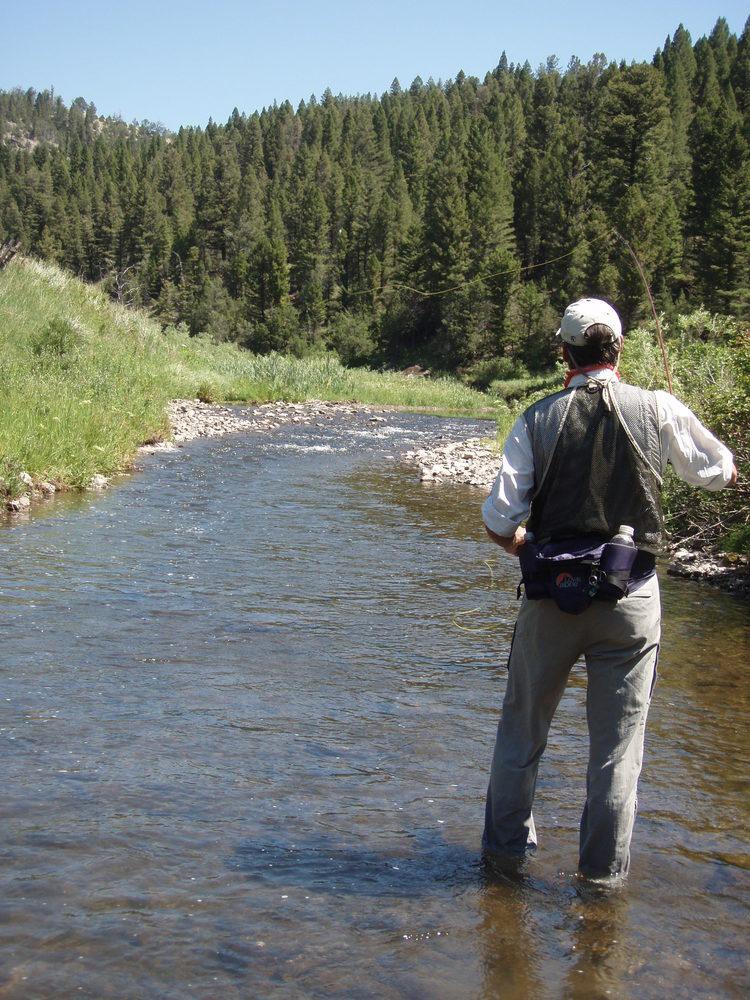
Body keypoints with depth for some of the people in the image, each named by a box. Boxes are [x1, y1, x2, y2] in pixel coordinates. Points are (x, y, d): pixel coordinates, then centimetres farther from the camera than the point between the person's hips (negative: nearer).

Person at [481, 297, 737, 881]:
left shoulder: (538, 419, -3)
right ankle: (604, 867, 19)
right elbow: (721, 474, 10)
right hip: (630, 599, -1)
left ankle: (506, 845, 30)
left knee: (522, 726, 17)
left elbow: (499, 520, -5)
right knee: (618, 740, 10)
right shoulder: (658, 410, -5)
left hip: (551, 593, 1)